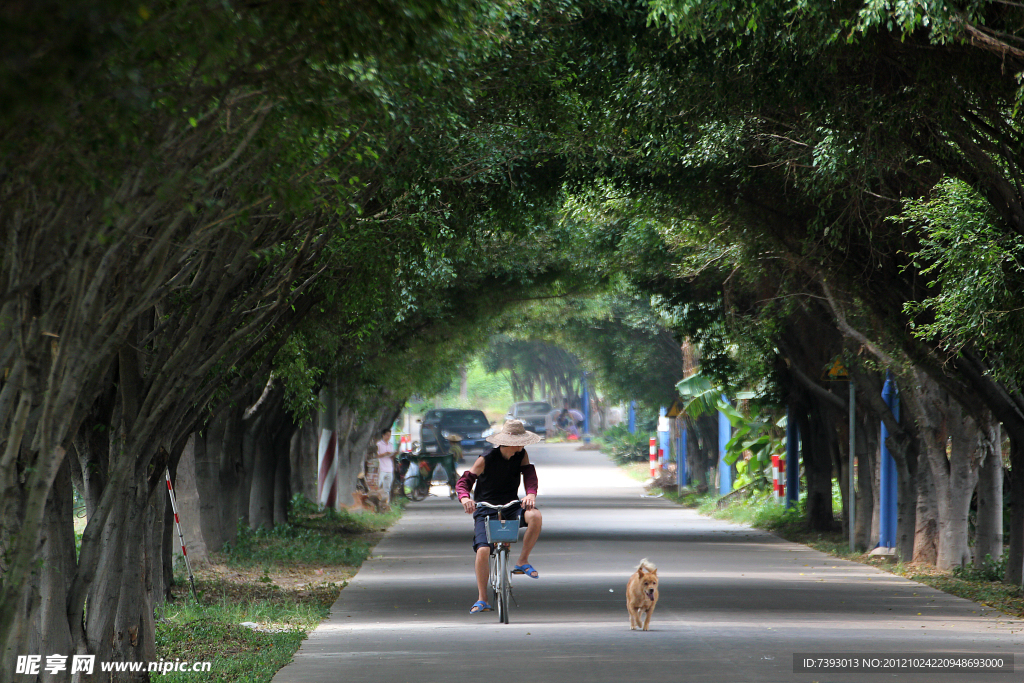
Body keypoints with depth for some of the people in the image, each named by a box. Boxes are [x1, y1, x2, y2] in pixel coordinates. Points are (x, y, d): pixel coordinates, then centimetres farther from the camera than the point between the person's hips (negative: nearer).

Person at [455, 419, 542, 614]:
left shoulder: (521, 455, 0)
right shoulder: (486, 459, -12)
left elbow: (530, 475, -10)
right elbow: (464, 481, -14)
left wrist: (531, 494, -33)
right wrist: (465, 498, -36)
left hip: (510, 505, 3)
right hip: (485, 509, -3)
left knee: (535, 516, -30)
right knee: (483, 550, -22)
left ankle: (523, 562, -12)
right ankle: (482, 600, -7)